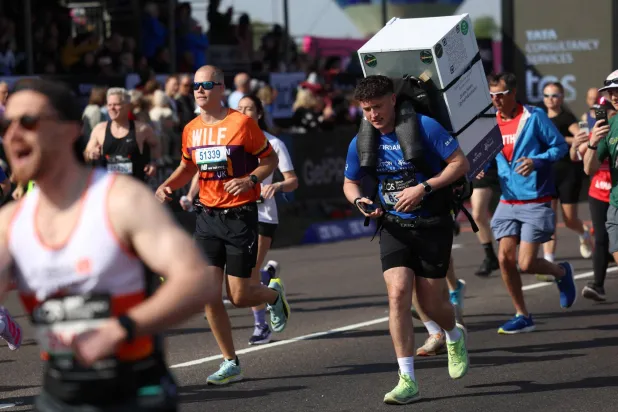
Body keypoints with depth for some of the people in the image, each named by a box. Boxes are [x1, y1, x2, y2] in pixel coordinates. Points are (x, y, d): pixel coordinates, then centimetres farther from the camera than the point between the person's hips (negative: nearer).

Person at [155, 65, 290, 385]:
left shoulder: (241, 123, -10)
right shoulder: (191, 130, 6)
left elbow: (270, 160, -3)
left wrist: (249, 180, -20)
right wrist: (167, 186, 3)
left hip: (240, 215, -5)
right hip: (208, 216, 5)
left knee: (238, 296, -3)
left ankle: (273, 294, 33)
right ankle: (230, 364, 7)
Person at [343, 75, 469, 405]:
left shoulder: (424, 126, -13)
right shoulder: (361, 142, 0)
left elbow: (460, 163, -11)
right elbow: (349, 182, 14)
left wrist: (423, 188, -21)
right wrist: (359, 200, -9)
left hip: (432, 224, -3)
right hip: (393, 226, 3)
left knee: (431, 304, 3)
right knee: (397, 293, -17)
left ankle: (454, 337, 41)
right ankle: (407, 381, -15)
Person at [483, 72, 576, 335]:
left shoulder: (534, 117, -8)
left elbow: (560, 146, -5)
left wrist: (536, 162, -22)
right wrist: (481, 168, -4)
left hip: (535, 201, -5)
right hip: (508, 202, 5)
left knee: (526, 264, -9)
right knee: (505, 258, -5)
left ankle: (562, 272, 24)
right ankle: (522, 316, 10)